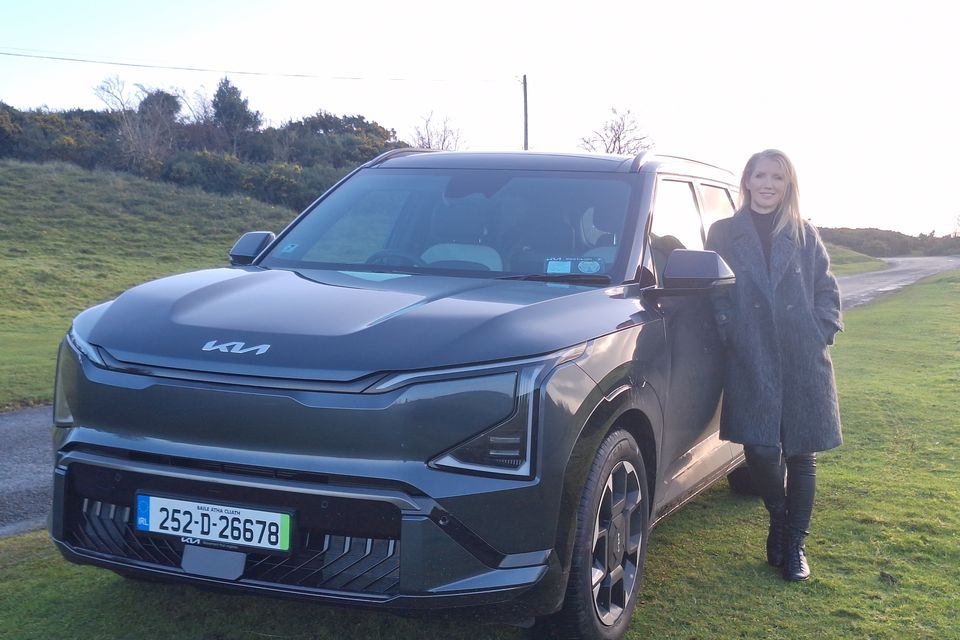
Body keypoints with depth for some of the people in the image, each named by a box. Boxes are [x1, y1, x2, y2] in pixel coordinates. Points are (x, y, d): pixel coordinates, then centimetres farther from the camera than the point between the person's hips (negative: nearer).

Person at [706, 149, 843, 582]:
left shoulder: (805, 237, 10)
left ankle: (795, 544, 20)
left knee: (801, 455, 3)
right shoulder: (724, 234, 8)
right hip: (750, 364, -1)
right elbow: (716, 294, 8)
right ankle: (779, 521, 22)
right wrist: (730, 336, -4)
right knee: (760, 450, -10)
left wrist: (820, 334, -1)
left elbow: (827, 292, 12)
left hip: (804, 365, 1)